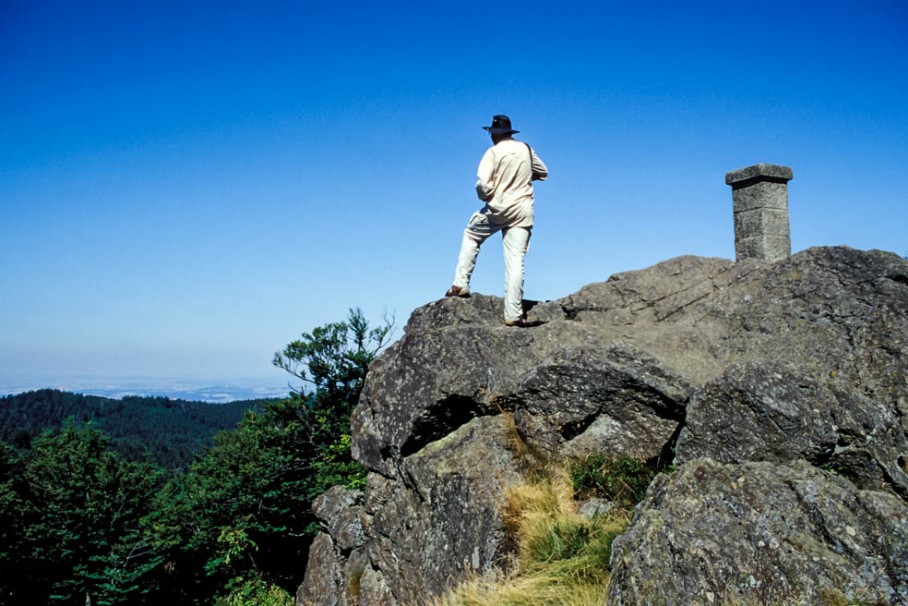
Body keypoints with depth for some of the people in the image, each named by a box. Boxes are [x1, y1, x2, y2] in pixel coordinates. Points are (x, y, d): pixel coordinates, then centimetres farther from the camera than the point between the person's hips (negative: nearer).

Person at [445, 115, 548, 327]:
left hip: (498, 208, -3)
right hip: (523, 211, 3)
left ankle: (460, 284, 16)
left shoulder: (493, 152, -6)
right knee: (515, 261, -1)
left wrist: (485, 196, 3)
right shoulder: (526, 149, 8)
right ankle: (513, 314, -4)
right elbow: (543, 173, 20)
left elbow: (482, 183, -17)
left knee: (471, 236, 23)